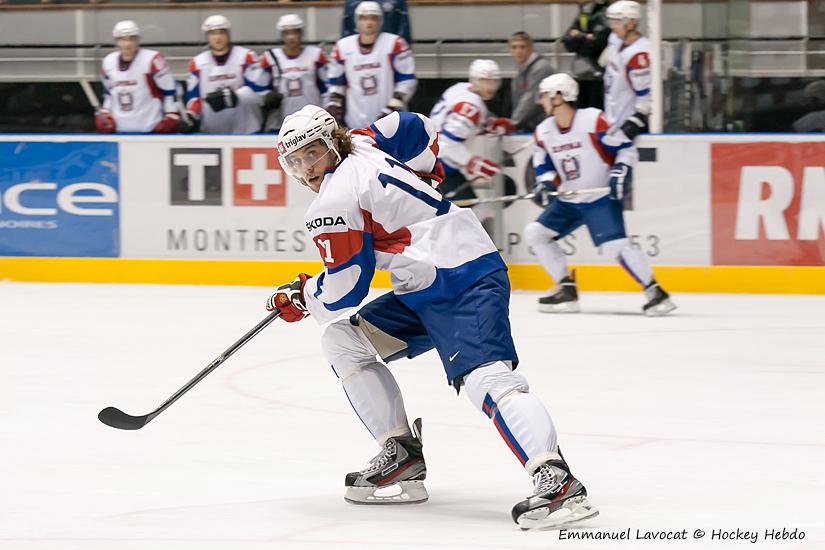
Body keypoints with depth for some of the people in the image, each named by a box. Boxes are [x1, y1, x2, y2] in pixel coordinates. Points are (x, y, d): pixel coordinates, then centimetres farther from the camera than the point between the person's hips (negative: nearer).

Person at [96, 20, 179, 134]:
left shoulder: (152, 61, -13)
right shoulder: (108, 62, 6)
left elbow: (170, 90, -7)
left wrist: (171, 117, -9)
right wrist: (105, 114, 12)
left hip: (150, 130, -5)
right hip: (119, 131, 5)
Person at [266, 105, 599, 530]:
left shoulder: (333, 203, -12)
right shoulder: (362, 145, 13)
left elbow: (345, 287, -10)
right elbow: (418, 130, 28)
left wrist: (301, 298, 10)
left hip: (466, 286, -11)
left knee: (483, 378, -30)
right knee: (342, 341, 14)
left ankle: (556, 482, -47)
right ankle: (401, 453, 10)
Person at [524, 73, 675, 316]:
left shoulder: (594, 120, -17)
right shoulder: (544, 131, 2)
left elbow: (626, 148, -12)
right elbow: (543, 164, 13)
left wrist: (621, 171, -25)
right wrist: (544, 183, -7)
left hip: (601, 198, -8)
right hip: (569, 201, 8)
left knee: (615, 245, -24)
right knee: (534, 233, 3)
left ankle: (655, 292, -17)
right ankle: (567, 290, 8)